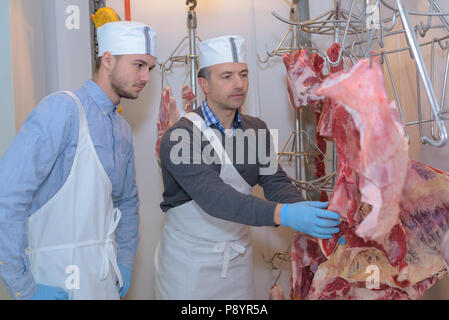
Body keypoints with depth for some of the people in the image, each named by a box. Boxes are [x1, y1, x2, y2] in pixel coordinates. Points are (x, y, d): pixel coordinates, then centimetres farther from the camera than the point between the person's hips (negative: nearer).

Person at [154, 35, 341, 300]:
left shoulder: (257, 129, 1)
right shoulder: (179, 138, -21)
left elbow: (275, 182, -8)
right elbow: (212, 196, -33)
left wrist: (311, 215, -28)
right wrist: (282, 214, -44)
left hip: (238, 258, 5)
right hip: (188, 261, -5)